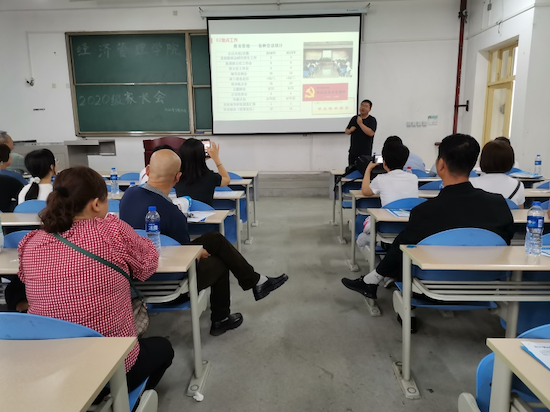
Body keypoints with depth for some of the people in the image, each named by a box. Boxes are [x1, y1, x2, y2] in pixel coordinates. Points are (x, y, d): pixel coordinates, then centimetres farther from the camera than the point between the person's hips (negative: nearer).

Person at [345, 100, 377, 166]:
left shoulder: (372, 120, -4)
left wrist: (360, 124, -19)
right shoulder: (354, 118, 10)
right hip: (353, 151, 5)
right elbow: (346, 131, 16)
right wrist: (350, 130, -7)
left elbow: (371, 133, -20)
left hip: (365, 153, -5)